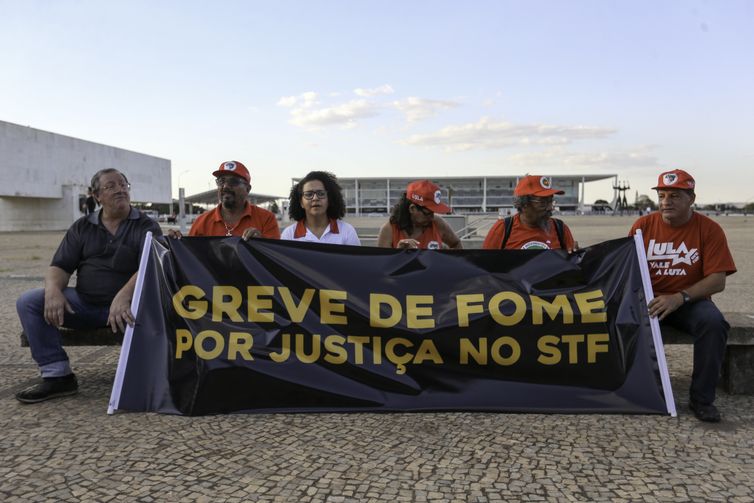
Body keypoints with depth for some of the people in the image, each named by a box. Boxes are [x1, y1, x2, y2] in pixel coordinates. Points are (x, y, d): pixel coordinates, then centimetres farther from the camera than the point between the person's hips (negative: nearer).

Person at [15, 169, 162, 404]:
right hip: (83, 303, 4)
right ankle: (57, 375, -11)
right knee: (28, 302, -12)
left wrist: (123, 296, -34)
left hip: (125, 305, -4)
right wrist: (53, 291, -17)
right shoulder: (82, 227, 13)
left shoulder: (146, 226, 0)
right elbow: (59, 267, 8)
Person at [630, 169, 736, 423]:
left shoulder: (709, 229, -5)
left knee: (713, 322, -32)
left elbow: (717, 280, -11)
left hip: (690, 301, -1)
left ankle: (702, 399, -14)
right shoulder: (643, 225, 0)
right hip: (648, 299, 1)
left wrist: (680, 298, -25)